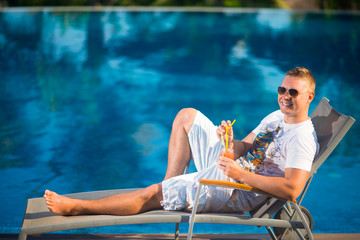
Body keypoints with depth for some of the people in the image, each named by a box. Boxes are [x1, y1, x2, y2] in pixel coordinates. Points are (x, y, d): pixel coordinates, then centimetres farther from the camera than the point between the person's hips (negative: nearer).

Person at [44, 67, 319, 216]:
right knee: (187, 115, 13)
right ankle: (173, 183, 9)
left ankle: (76, 207, -7)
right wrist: (230, 140, -12)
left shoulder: (302, 139, -18)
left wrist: (242, 174, -32)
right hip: (228, 167, 10)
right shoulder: (276, 117, 11)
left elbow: (292, 190, -31)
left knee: (152, 194, -15)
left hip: (238, 192, -9)